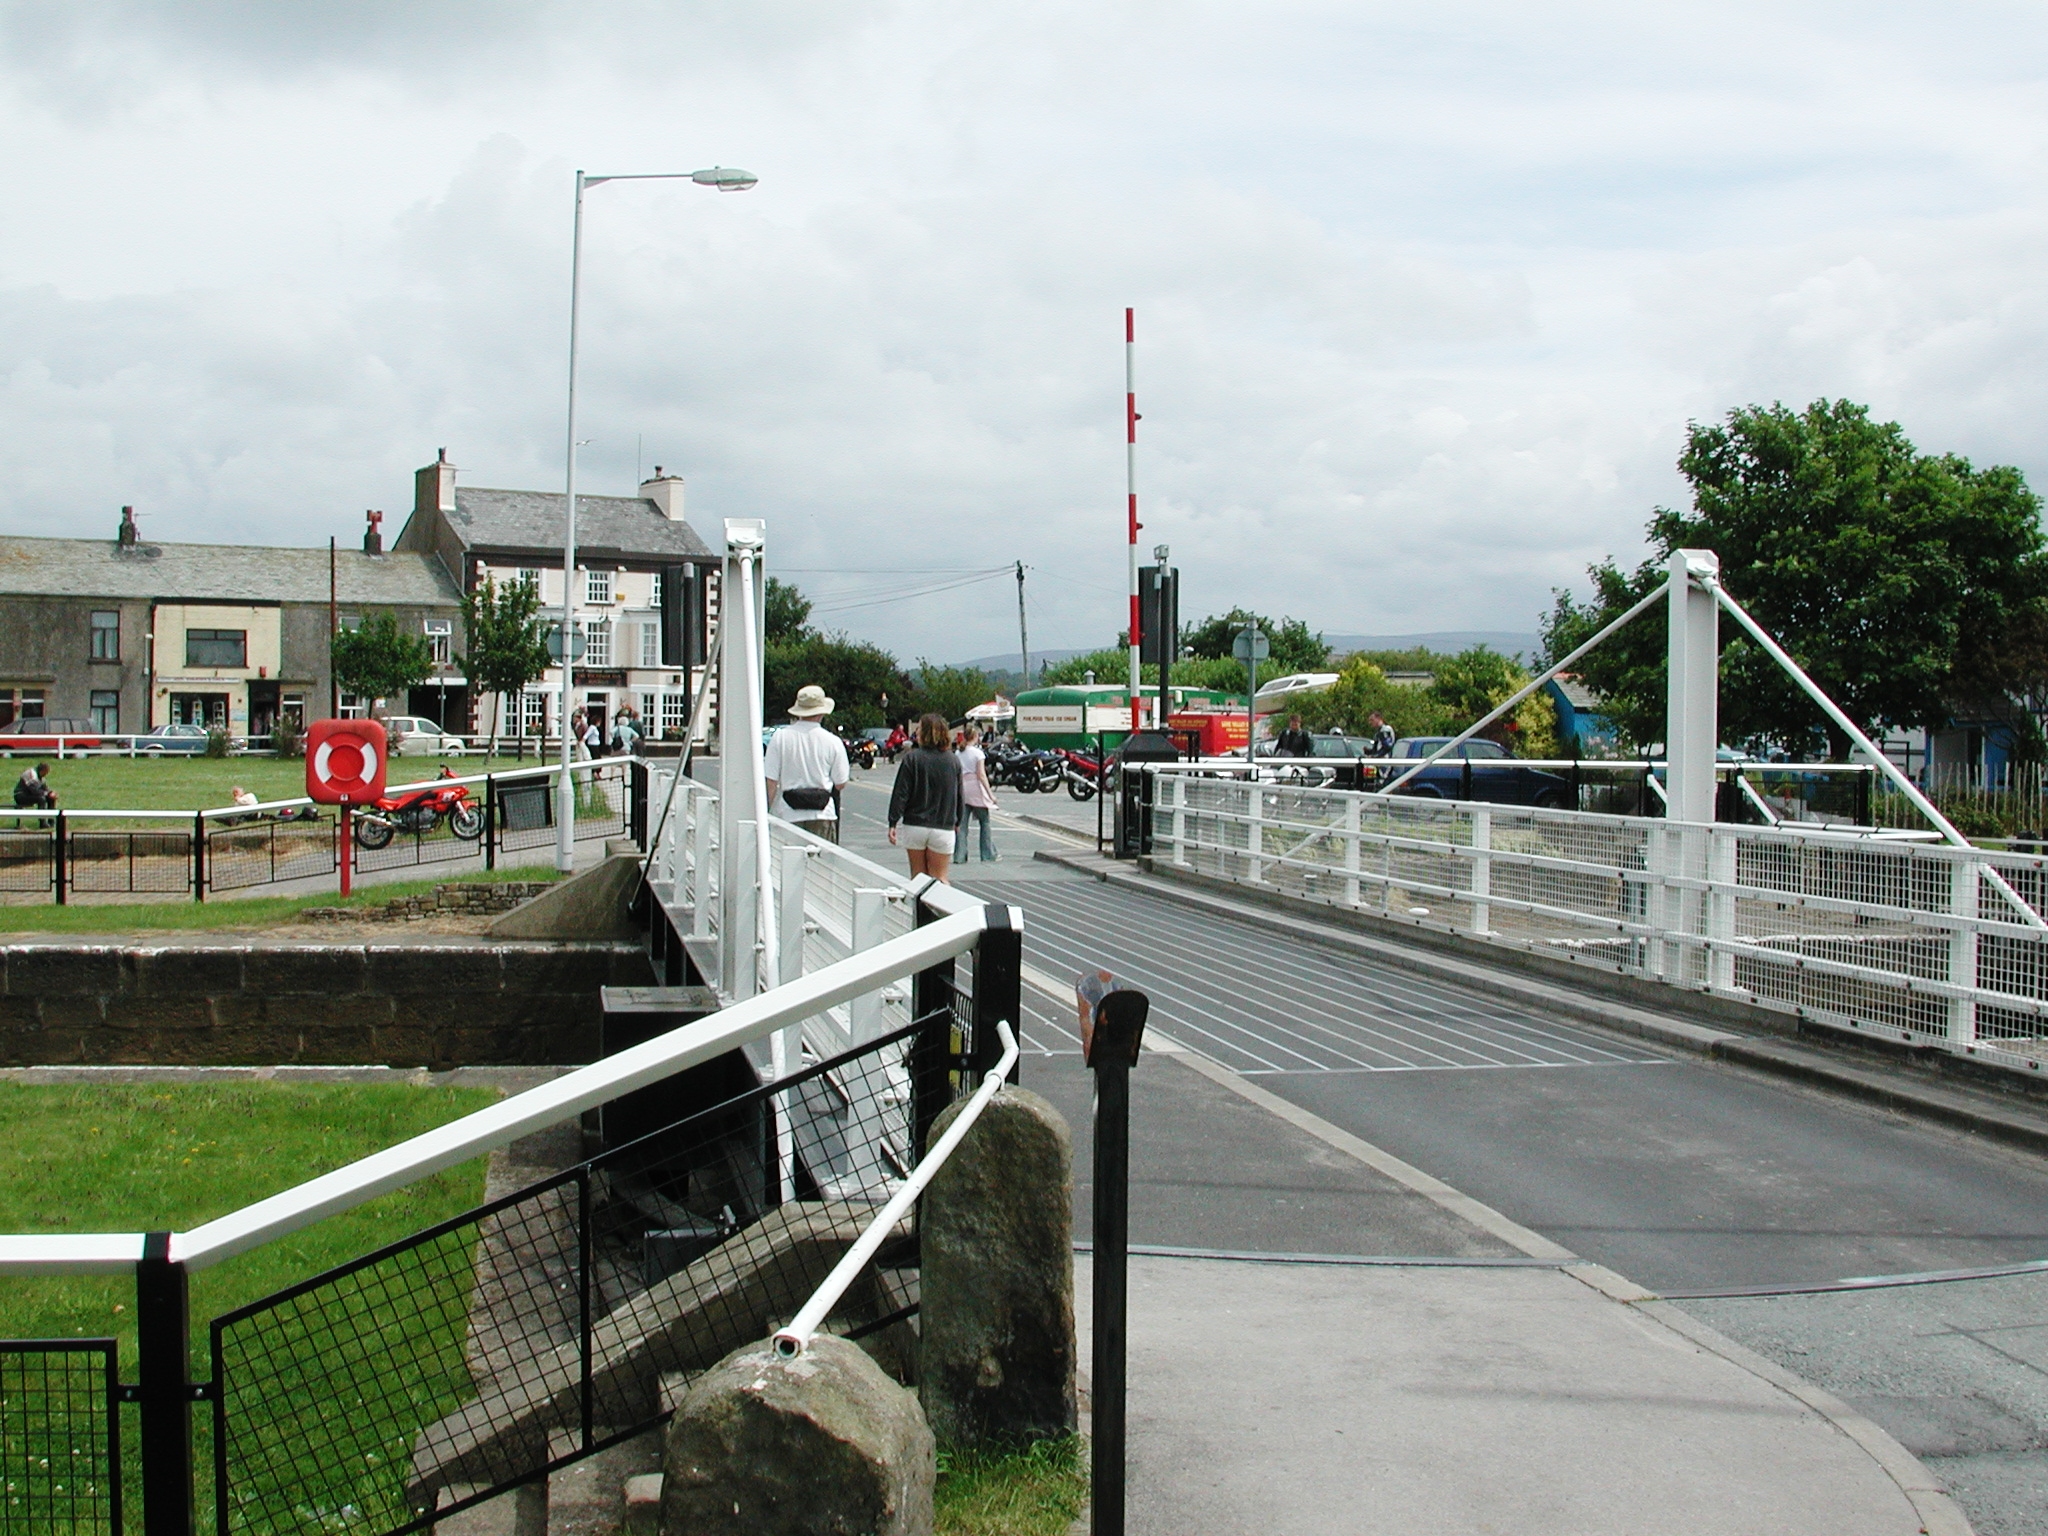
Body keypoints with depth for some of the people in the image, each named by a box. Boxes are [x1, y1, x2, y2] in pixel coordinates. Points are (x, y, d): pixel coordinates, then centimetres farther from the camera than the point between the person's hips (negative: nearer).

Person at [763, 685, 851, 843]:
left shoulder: (780, 738, -3)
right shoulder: (833, 742, -2)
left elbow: (771, 781, -3)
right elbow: (840, 784, 4)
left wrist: (767, 813, 7)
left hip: (787, 815, 0)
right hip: (821, 817, 0)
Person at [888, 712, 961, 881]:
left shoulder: (912, 758, -7)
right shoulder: (954, 761, 2)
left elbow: (900, 793, -8)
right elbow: (959, 796, 10)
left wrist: (893, 823, -4)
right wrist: (957, 822, 22)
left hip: (914, 827, -1)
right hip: (942, 828, 1)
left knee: (918, 876, 11)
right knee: (939, 878, 4)